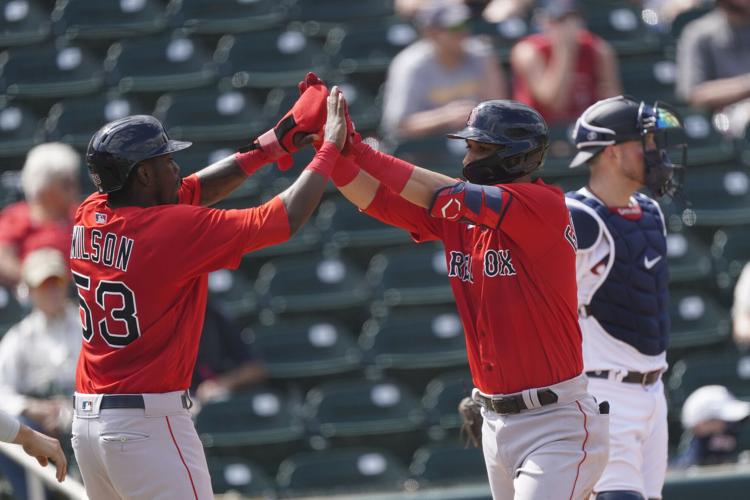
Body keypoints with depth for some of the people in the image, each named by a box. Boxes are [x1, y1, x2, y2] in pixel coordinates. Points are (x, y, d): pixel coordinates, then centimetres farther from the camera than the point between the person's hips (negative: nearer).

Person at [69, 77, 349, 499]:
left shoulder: (89, 217, 6)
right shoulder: (173, 228, -15)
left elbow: (192, 191, 17)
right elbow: (286, 218, -11)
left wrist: (274, 143, 16)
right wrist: (331, 148, 1)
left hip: (86, 418, 8)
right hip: (148, 425, -8)